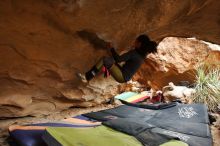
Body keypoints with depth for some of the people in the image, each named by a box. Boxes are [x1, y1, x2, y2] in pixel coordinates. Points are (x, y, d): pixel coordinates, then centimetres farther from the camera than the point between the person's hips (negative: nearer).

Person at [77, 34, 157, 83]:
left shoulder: (134, 52, -20)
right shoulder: (142, 54, 7)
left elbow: (118, 59, -20)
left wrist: (112, 48, -7)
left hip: (122, 77, -9)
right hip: (125, 77, 9)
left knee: (105, 60, -18)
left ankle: (87, 77, -14)